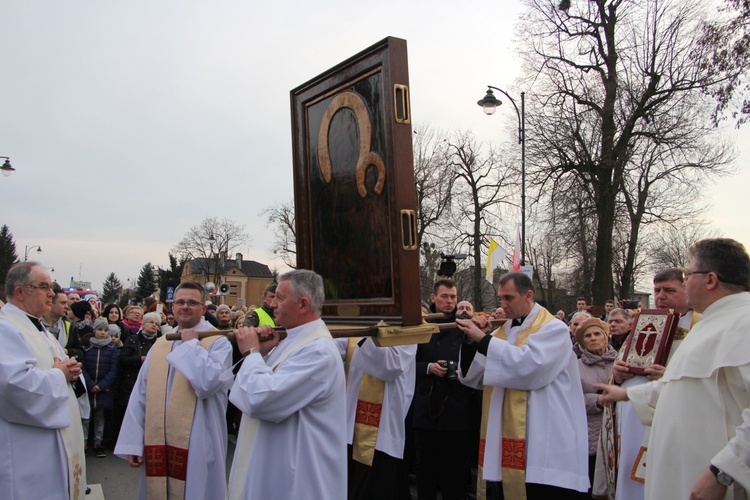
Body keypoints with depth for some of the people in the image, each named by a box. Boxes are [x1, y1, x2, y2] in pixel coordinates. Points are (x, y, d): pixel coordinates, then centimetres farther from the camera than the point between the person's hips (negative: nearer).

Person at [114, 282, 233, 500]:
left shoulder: (218, 343, -6)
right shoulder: (159, 345, 10)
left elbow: (207, 383, -24)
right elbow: (140, 396, 9)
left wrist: (191, 344, -13)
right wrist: (133, 442, 4)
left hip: (195, 447, -5)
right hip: (157, 443, 5)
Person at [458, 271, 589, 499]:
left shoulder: (553, 329, -4)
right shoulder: (503, 331, 15)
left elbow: (529, 366, -24)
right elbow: (474, 377, 11)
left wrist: (483, 339, -21)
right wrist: (472, 342, -6)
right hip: (505, 439, 6)